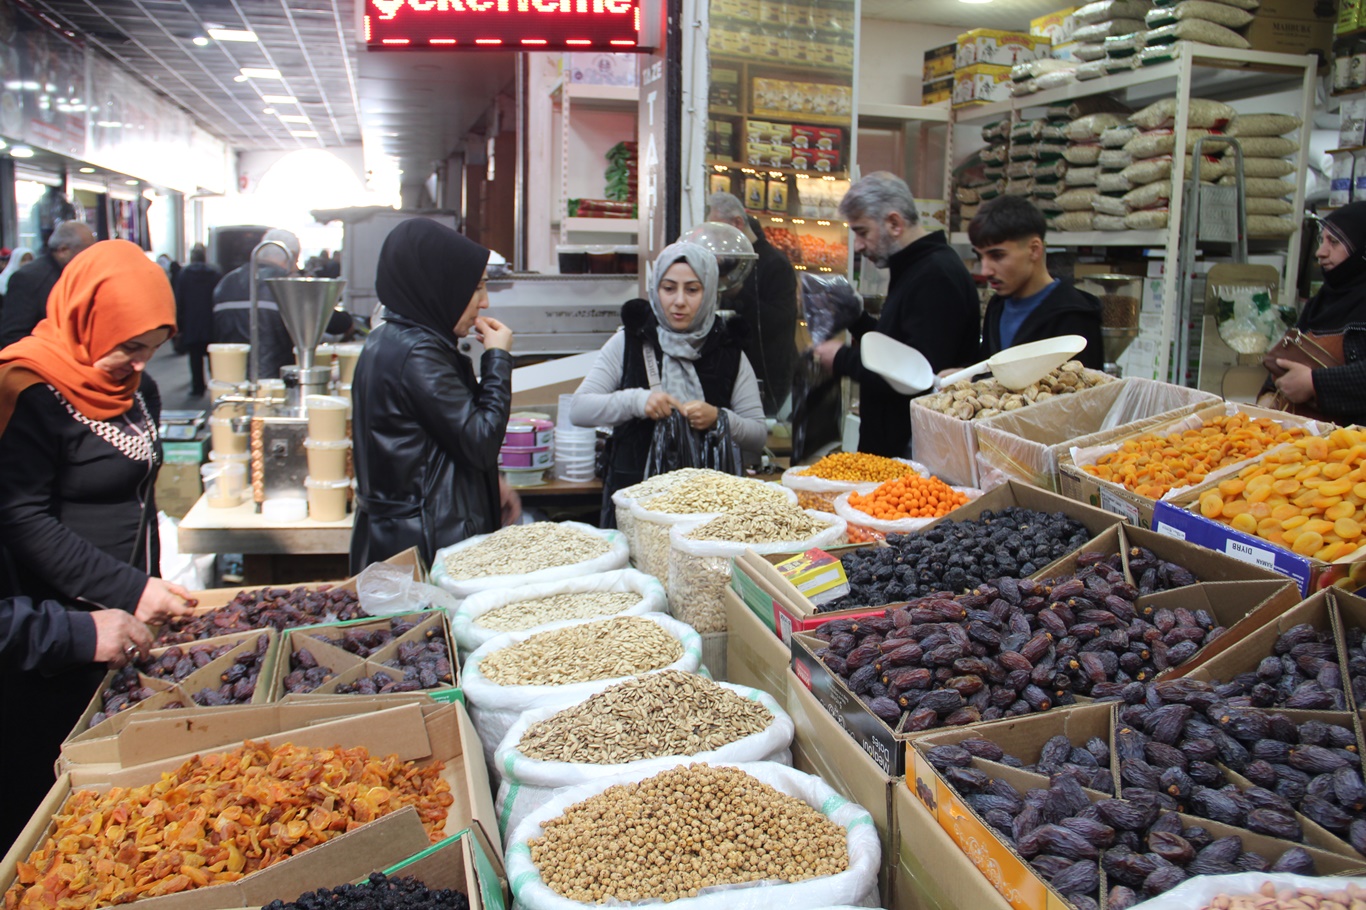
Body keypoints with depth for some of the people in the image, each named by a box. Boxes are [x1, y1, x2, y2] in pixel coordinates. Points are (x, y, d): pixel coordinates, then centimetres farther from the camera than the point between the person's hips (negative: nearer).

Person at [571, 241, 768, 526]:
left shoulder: (729, 353, 7)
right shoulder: (628, 343, 6)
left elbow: (759, 436, 5)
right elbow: (579, 409, 0)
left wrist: (718, 418, -14)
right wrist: (636, 401, -14)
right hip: (634, 494, 0)